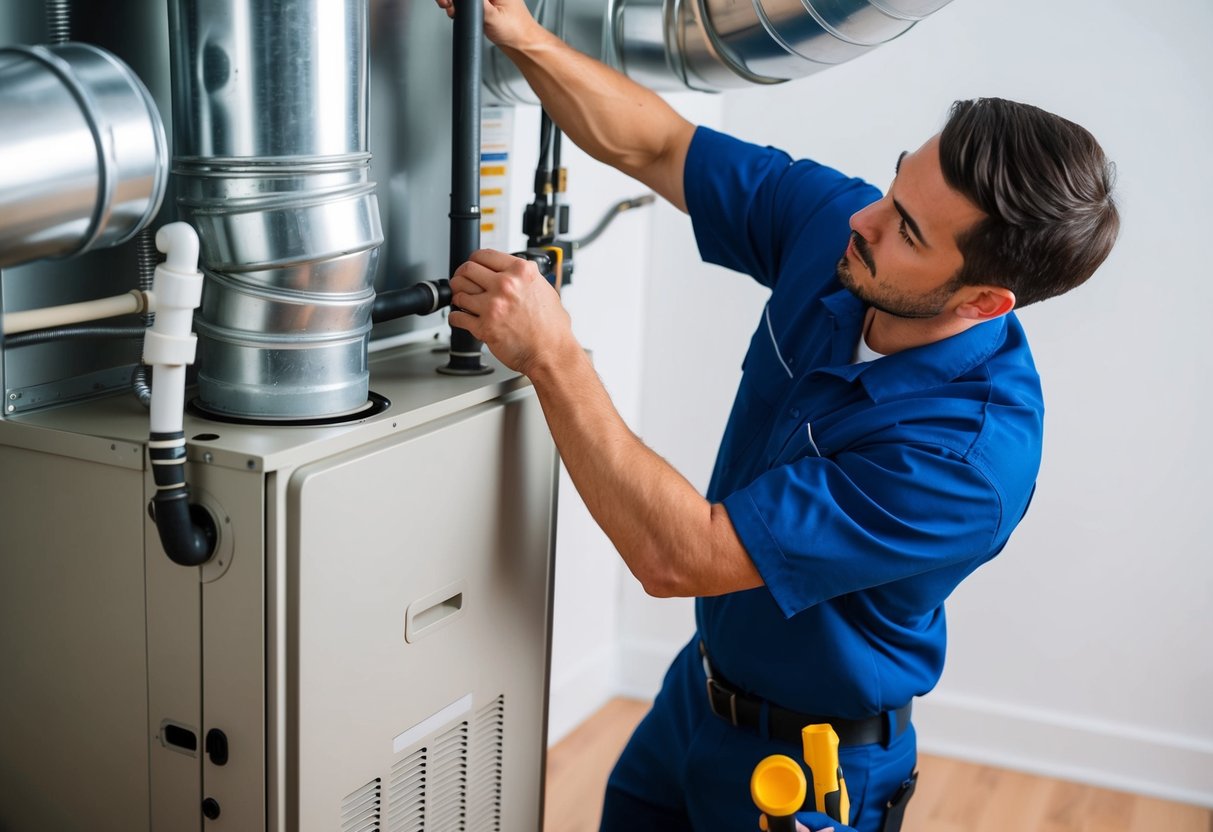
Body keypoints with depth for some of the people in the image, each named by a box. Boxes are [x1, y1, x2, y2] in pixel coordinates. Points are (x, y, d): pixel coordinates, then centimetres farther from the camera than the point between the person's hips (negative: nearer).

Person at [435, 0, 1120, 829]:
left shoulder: (968, 458, -37)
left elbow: (678, 557, -36)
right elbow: (653, 145, -7)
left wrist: (552, 356, -35)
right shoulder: (837, 224, -17)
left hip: (808, 762, -6)